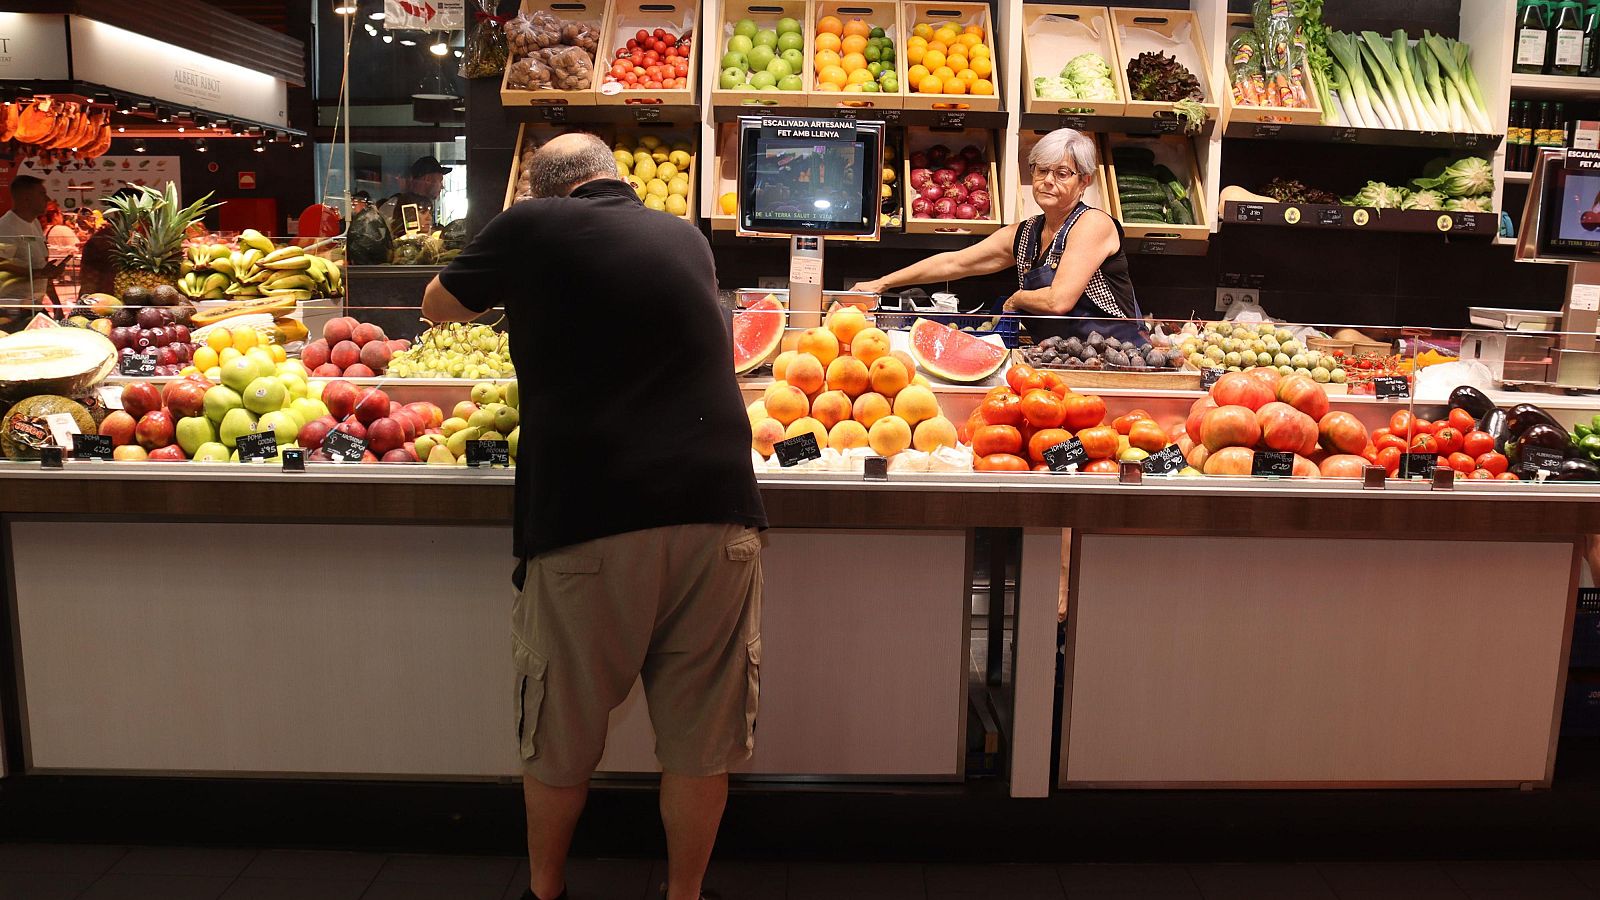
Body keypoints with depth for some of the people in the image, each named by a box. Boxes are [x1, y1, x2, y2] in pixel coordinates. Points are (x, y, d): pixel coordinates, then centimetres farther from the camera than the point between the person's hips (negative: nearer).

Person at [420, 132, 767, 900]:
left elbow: (439, 306, 20)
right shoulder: (689, 240, 16)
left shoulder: (533, 228, 5)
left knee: (561, 737, 16)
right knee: (698, 737, 13)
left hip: (587, 519, -2)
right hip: (716, 509, 3)